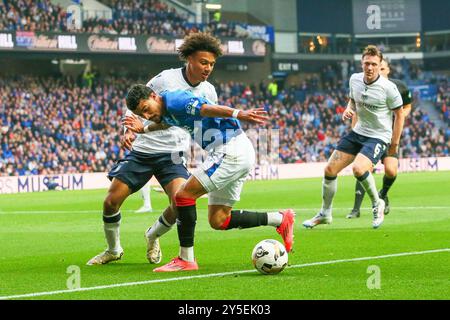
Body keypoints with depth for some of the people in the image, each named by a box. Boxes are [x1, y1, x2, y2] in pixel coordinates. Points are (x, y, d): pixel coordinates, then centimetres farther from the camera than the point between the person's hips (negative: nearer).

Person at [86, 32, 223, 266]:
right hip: (142, 150, -1)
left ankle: (153, 236, 10)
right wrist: (129, 130, -19)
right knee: (111, 201, -6)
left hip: (172, 156, 2)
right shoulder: (165, 79, -12)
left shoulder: (208, 91, 1)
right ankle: (113, 249, 22)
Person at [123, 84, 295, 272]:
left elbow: (207, 108, -27)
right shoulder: (165, 111, 16)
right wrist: (144, 129, 40)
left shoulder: (173, 100, -13)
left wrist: (238, 114, -37)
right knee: (218, 221, 10)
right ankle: (280, 219, 12)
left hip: (230, 149, -10)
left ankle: (186, 260, -5)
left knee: (184, 196, -10)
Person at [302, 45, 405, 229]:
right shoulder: (354, 79, -2)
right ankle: (325, 213, 21)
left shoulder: (388, 88, -18)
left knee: (358, 168, -31)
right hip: (358, 132, 6)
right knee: (330, 169, 2)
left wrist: (395, 143, -7)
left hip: (379, 136, -6)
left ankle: (377, 204, -4)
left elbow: (399, 114, -7)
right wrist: (348, 110, -5)